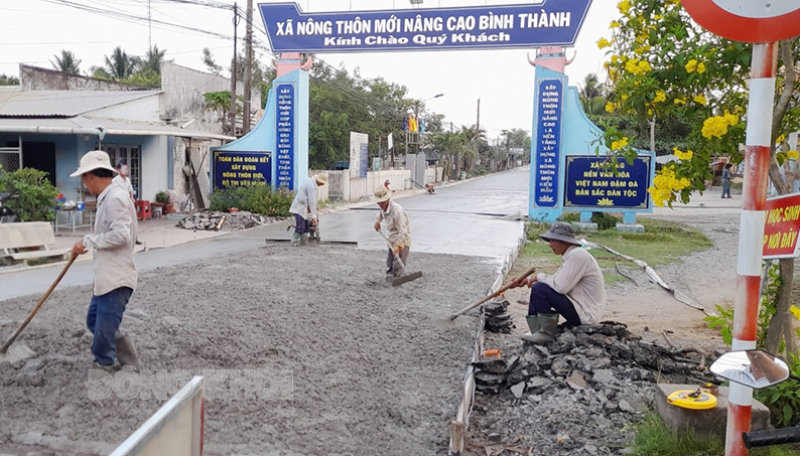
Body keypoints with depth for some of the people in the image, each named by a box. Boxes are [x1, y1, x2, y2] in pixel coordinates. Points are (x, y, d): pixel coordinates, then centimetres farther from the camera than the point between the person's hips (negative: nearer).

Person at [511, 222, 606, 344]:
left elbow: (560, 287, -26)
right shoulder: (572, 255, 12)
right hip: (581, 310, 11)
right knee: (537, 287, 13)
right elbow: (555, 280, 18)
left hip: (584, 314, -11)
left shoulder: (576, 255, -20)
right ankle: (536, 331, 12)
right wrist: (528, 279, 9)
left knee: (540, 289, -19)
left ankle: (547, 334, -7)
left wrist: (539, 277, -9)